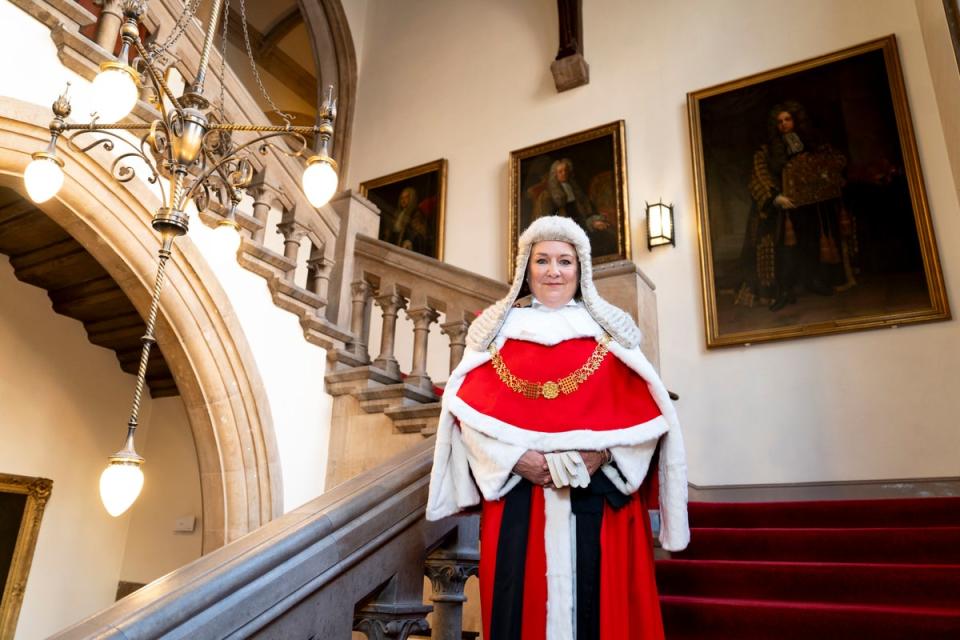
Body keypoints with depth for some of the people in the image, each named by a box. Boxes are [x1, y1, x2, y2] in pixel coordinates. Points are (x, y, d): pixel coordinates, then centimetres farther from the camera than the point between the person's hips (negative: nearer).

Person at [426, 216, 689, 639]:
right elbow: (469, 409, 3)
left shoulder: (611, 332, 12)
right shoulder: (497, 329, 12)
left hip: (600, 498, 1)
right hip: (515, 496, 0)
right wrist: (514, 457, -12)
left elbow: (644, 411, 4)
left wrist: (602, 454, -12)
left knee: (601, 604, 1)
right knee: (524, 606, 2)